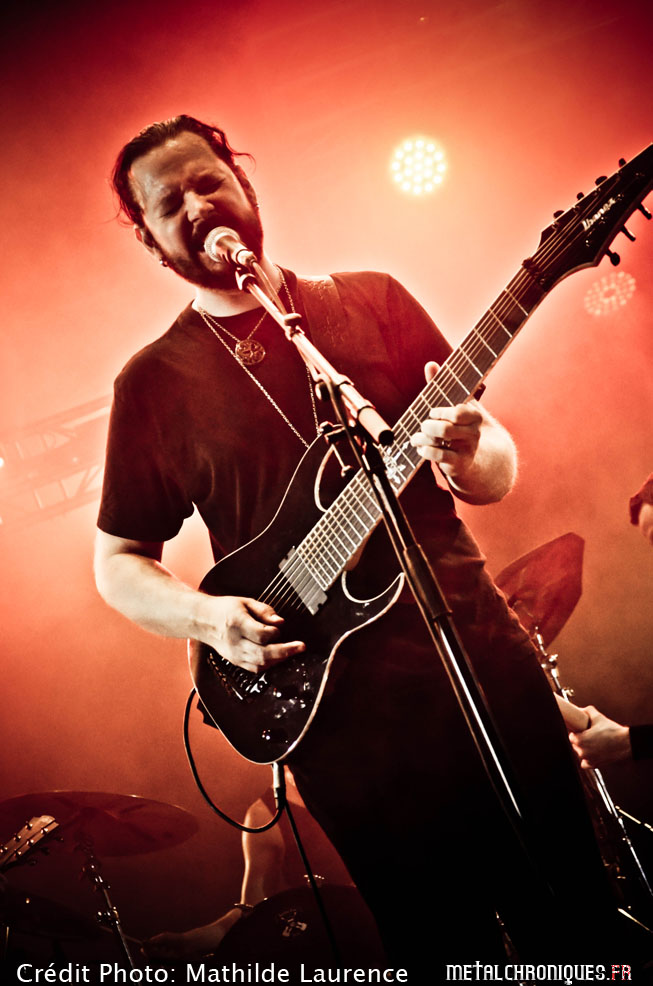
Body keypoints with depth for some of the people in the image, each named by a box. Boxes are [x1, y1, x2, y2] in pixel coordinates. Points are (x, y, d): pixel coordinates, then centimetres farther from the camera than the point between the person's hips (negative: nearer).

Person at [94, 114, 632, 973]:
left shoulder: (372, 300, 7)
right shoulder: (154, 382, 3)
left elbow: (501, 466, 7)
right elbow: (119, 561, 8)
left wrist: (468, 459, -16)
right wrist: (207, 617, -11)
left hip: (483, 653, 2)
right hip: (338, 708, -2)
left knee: (577, 923, 10)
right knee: (445, 950, 8)